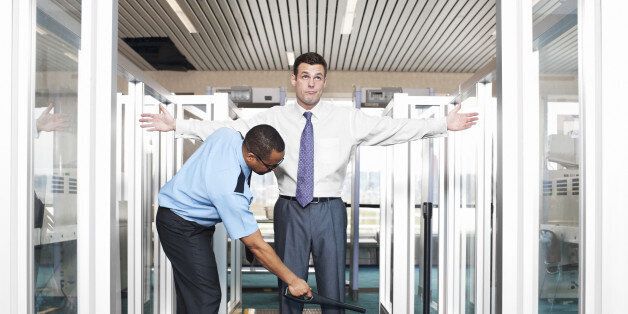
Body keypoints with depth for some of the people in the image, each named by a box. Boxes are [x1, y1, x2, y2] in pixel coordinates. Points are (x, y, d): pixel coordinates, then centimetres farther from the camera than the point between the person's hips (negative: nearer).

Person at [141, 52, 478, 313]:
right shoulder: (273, 118, 3)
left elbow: (395, 128, -1)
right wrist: (176, 125, -3)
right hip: (290, 210, 0)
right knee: (289, 285, 10)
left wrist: (445, 124, -5)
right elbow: (227, 129, 1)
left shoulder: (347, 118, 2)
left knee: (333, 286, 9)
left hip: (330, 210, 0)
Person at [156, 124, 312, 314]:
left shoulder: (228, 134, -16)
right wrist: (292, 280, -20)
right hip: (183, 228, -9)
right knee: (206, 298, -10)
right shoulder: (230, 191, -37)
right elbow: (256, 246, -29)